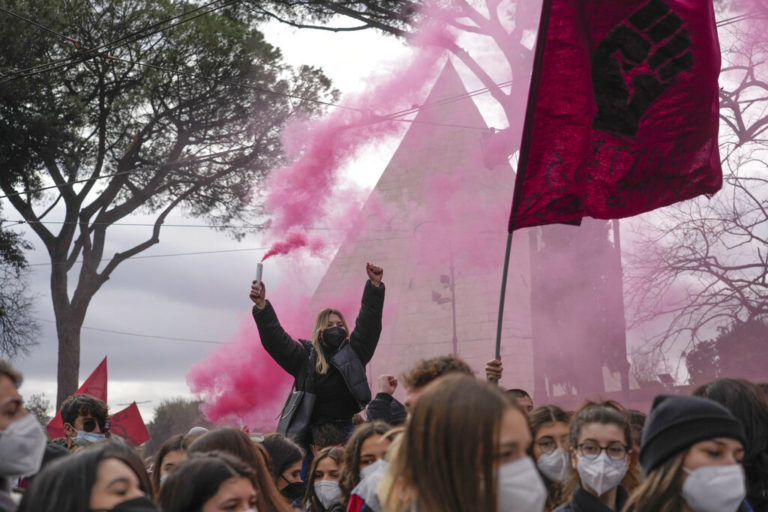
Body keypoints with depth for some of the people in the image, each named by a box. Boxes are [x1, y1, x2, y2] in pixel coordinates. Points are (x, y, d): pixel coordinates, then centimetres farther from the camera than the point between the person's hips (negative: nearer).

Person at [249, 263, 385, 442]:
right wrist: (261, 306, -8)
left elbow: (368, 323, 7)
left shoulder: (353, 353, 11)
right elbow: (274, 339, 2)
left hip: (346, 429, 1)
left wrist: (375, 285, 0)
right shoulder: (305, 358, 8)